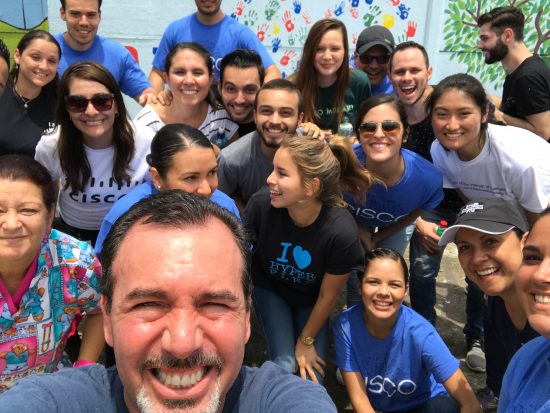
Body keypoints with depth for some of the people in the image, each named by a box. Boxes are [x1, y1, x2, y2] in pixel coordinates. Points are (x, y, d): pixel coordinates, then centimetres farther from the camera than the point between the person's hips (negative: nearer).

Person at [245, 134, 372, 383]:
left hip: (310, 300, 0)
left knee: (312, 377, -5)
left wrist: (305, 341, -5)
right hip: (270, 288, 0)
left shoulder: (341, 231, -35)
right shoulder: (261, 204, -35)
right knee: (285, 366, -14)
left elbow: (328, 295, -18)